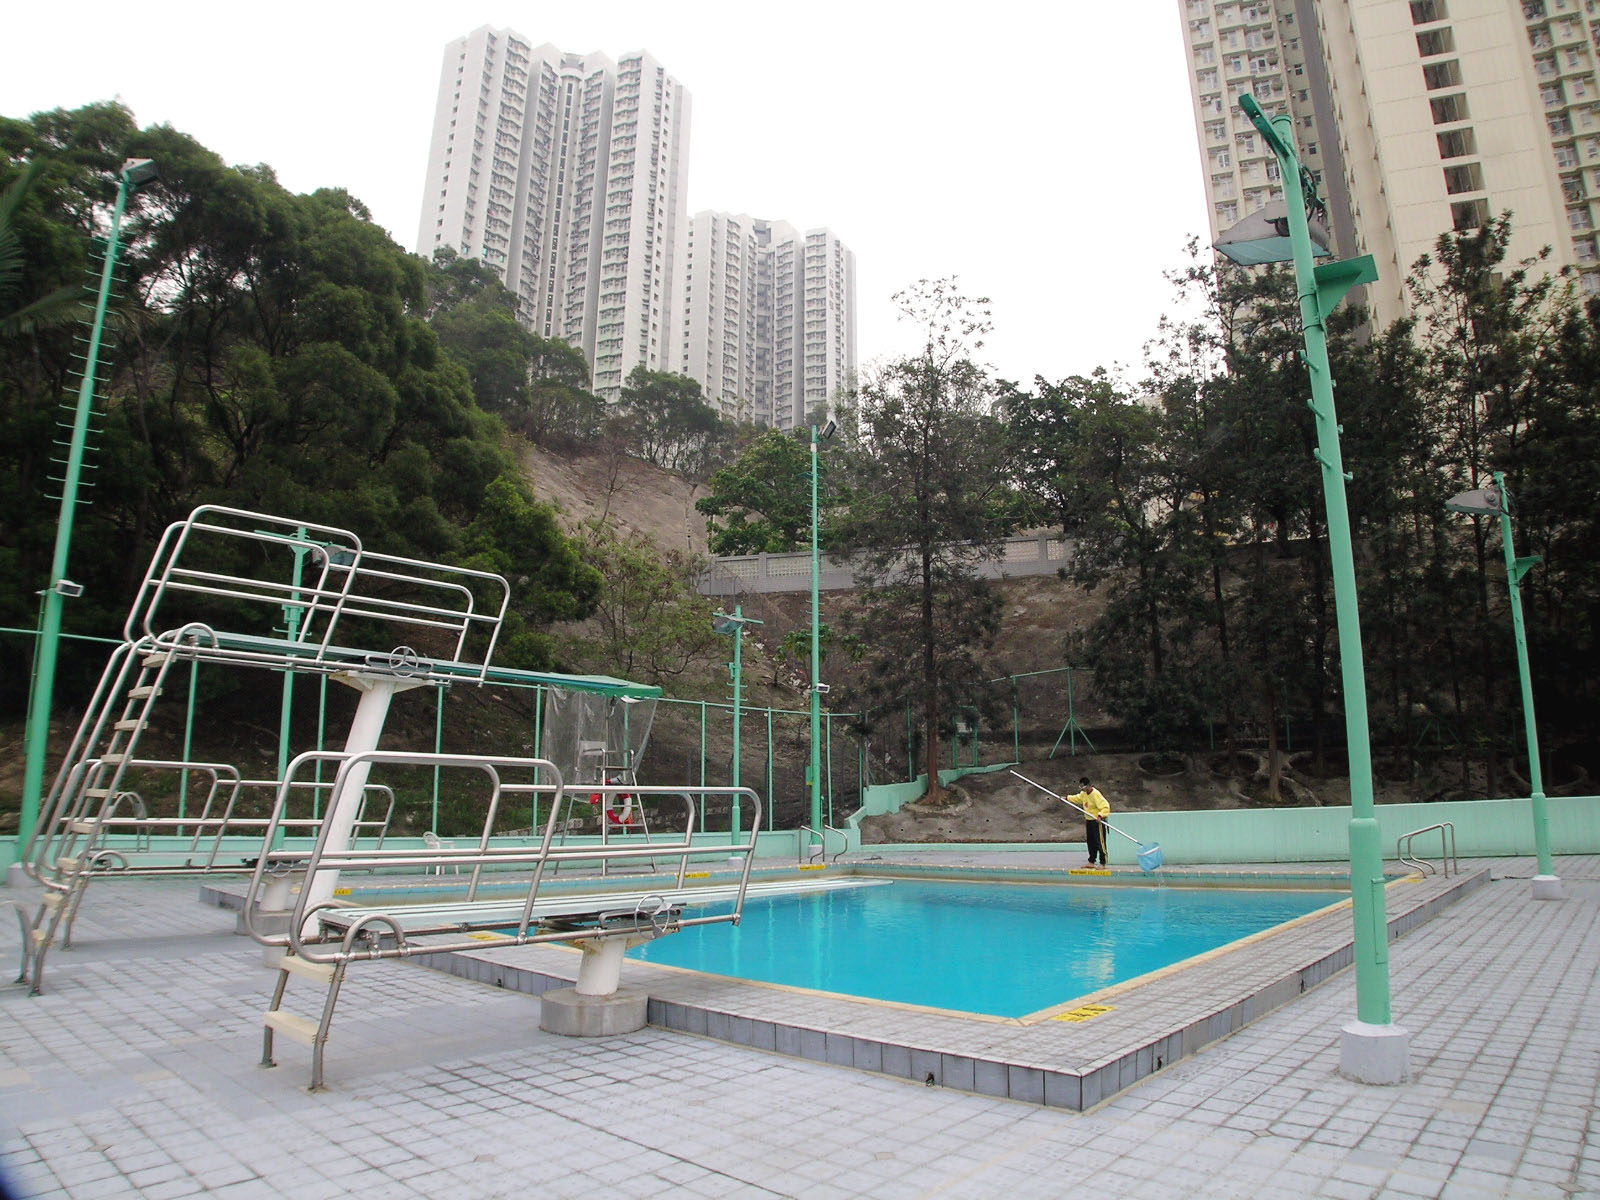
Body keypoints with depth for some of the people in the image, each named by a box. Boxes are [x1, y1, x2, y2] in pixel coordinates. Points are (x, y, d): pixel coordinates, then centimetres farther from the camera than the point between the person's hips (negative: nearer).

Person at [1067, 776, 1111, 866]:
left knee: (1100, 843, -6)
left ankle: (1102, 863, -1)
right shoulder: (1084, 794, 6)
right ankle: (1091, 862, 23)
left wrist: (1100, 815, -39)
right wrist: (1067, 798, 22)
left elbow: (1105, 806, -27)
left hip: (1097, 822, -9)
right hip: (1089, 821, 9)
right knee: (1091, 843, 15)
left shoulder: (1096, 794, -22)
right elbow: (1077, 798, 27)